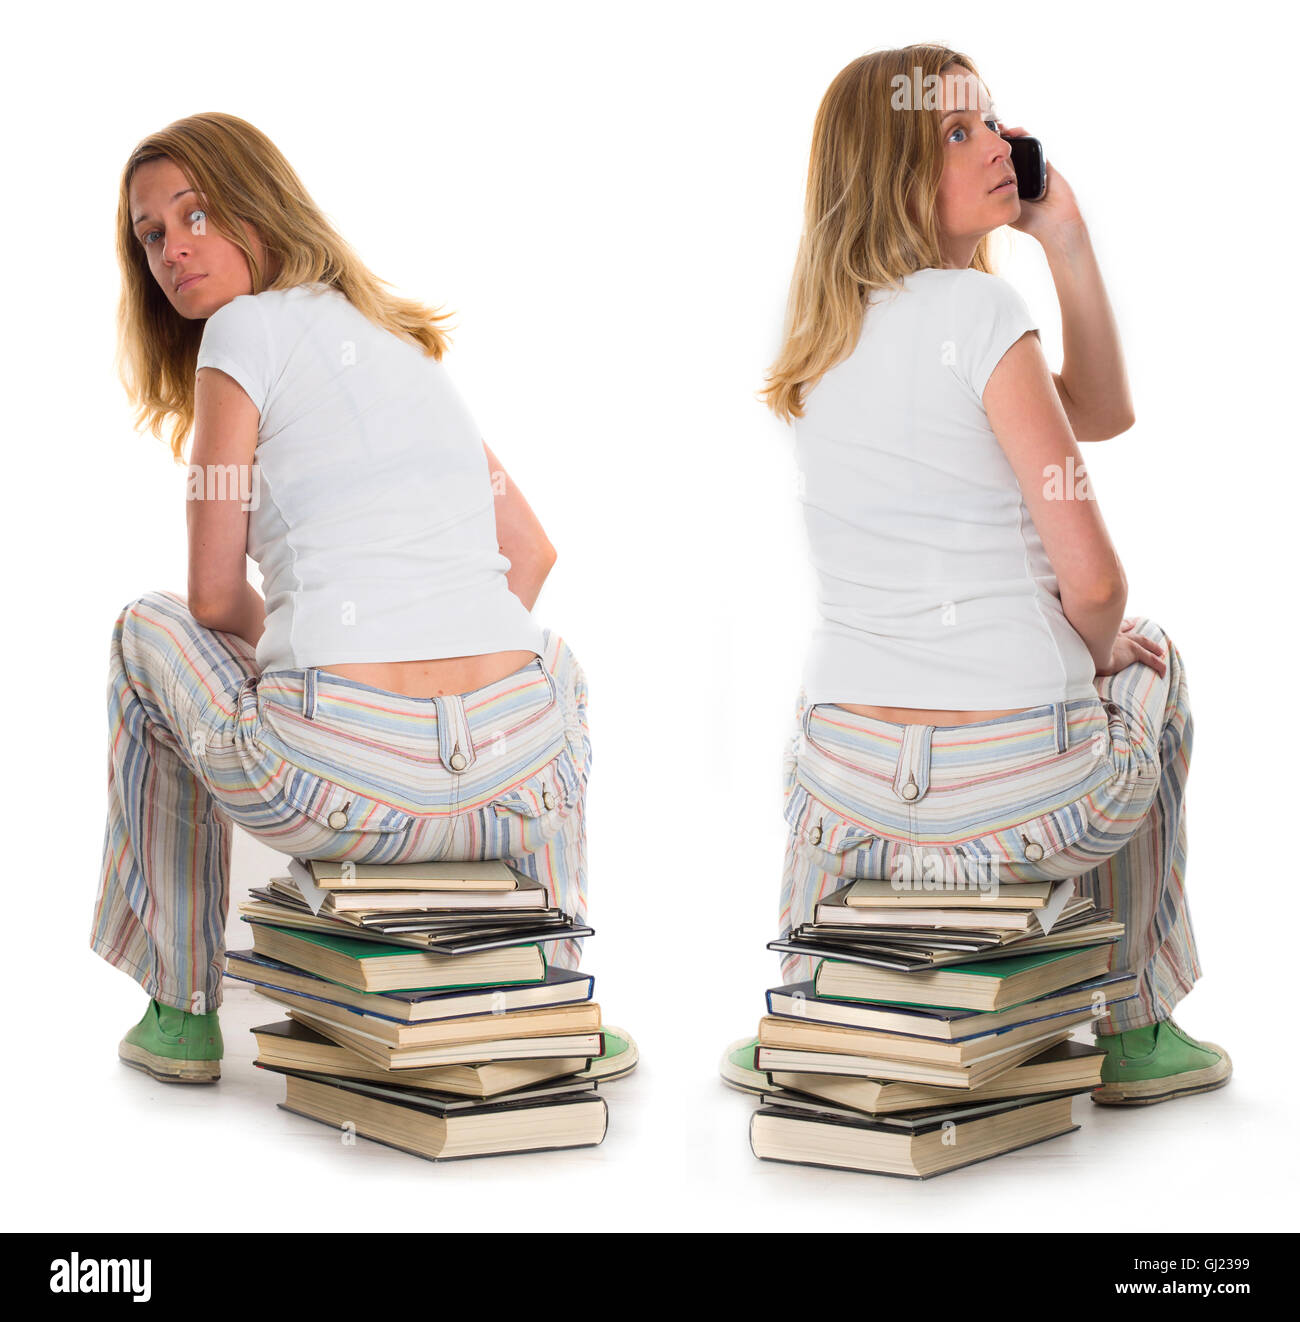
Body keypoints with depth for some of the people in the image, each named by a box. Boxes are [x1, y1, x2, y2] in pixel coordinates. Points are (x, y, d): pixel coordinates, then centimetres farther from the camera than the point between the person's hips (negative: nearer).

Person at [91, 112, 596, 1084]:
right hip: (518, 777, 5)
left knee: (149, 632, 27)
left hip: (339, 782, -5)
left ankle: (183, 1009, 29)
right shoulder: (404, 341, 24)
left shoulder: (247, 327, 4)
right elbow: (531, 555, 28)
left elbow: (217, 596, 4)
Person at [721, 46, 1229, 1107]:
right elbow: (1092, 583, -16)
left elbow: (1105, 412, 16)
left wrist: (1065, 235, 9)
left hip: (848, 780, 6)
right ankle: (1136, 1030, 32)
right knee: (1150, 656, 28)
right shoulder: (980, 310, -14)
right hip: (1020, 786, -5)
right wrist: (1105, 653, 6)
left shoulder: (833, 332, 9)